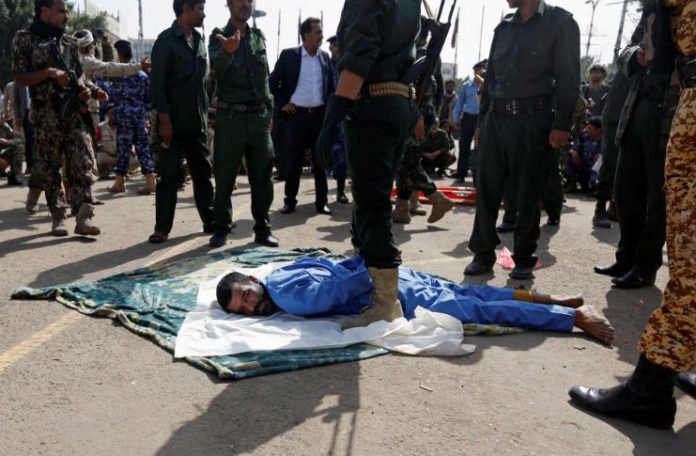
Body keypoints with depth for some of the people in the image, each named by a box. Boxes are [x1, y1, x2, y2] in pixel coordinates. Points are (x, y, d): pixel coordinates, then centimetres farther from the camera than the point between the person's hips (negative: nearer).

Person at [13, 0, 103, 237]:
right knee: (49, 168, 3)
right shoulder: (24, 39, 2)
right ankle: (58, 217, 14)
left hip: (75, 113, 3)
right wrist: (49, 72, -16)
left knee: (82, 164, -7)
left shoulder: (69, 41, 14)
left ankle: (83, 217, -9)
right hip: (46, 116, -3)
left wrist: (85, 88, -1)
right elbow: (20, 78, -2)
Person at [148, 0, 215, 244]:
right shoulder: (166, 41, -7)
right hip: (175, 122, -6)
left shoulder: (199, 40, 14)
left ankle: (210, 220, 22)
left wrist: (206, 114, 12)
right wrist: (165, 120, -17)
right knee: (170, 176, -2)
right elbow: (157, 84, -12)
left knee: (203, 173, 12)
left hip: (198, 122, 6)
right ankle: (162, 228, 6)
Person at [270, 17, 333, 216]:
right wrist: (281, 103, 0)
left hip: (320, 115, 3)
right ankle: (290, 201, 12)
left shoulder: (325, 57, 9)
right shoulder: (288, 55, -1)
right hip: (297, 115, -2)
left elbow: (330, 86, 16)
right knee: (293, 161, 2)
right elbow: (273, 81, 6)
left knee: (320, 160, 4)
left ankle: (321, 202, 11)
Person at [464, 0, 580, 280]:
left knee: (527, 194, 1)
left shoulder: (560, 23, 2)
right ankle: (483, 253, 13)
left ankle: (524, 258, 13)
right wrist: (482, 119, 12)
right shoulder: (504, 27, 17)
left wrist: (561, 124, -13)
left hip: (532, 121, -5)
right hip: (496, 118, 5)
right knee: (486, 189, 3)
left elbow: (568, 78, -5)